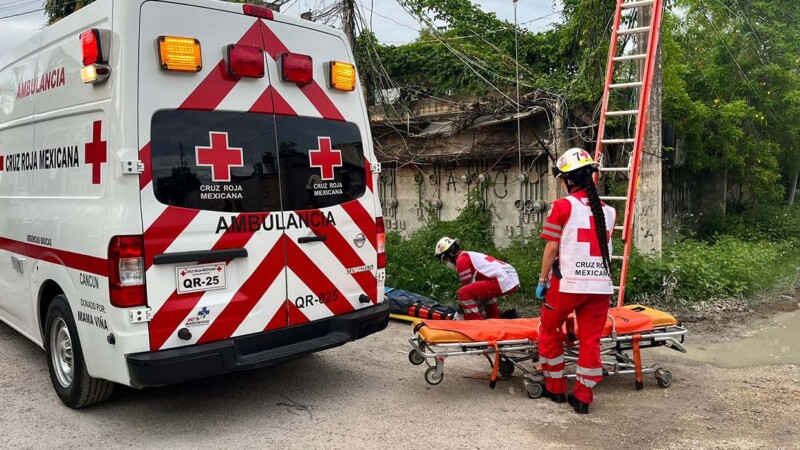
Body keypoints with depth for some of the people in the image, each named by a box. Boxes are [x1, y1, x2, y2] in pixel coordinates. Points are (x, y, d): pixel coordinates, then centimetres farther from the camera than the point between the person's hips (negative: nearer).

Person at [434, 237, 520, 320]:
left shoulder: (461, 260, -2)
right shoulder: (470, 255, 27)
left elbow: (466, 286, 1)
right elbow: (472, 286, 32)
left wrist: (461, 309, 11)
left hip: (503, 282, -10)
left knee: (464, 293, -12)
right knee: (485, 291, 38)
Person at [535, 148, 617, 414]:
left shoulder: (563, 206, -6)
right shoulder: (608, 211, 8)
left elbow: (551, 247, -7)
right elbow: (604, 246, 13)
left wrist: (542, 279, 1)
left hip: (567, 283, -4)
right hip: (601, 285, 4)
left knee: (550, 331, 16)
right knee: (591, 340, 10)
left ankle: (555, 387, 23)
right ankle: (583, 397, 14)